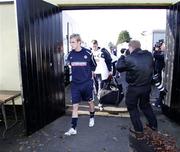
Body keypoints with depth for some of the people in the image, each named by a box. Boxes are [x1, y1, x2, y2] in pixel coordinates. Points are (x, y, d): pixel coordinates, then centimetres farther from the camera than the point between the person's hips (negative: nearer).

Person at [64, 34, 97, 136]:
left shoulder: (87, 53, -12)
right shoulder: (70, 54, -2)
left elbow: (94, 65, 4)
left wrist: (89, 75, 8)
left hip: (87, 83, -2)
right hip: (75, 84, 2)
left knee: (90, 102, 16)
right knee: (75, 106, 1)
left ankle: (92, 118, 43)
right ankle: (73, 128, 9)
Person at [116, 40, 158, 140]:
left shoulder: (129, 59, -21)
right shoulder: (149, 55, -6)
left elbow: (118, 67, -6)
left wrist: (122, 56, 7)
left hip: (134, 88, -5)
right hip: (147, 86, 5)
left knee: (132, 108, 15)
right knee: (145, 105, 27)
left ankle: (139, 131, 19)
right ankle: (153, 124, 42)